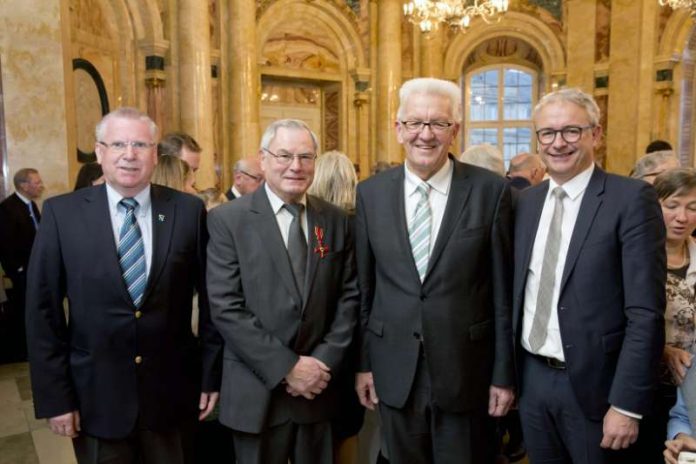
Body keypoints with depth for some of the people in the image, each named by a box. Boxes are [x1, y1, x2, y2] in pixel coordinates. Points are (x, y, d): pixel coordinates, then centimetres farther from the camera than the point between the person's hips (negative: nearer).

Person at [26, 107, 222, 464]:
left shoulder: (188, 210, -5)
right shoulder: (61, 213, -5)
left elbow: (210, 297, 0)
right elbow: (43, 310, -3)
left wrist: (211, 375, 1)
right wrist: (53, 395, -4)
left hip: (172, 392, 1)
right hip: (95, 395, 0)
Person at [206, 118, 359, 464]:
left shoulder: (335, 220, 3)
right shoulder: (227, 219, -8)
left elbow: (348, 295, 3)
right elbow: (225, 308, -13)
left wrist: (324, 362, -8)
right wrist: (287, 368, -15)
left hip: (319, 388, 3)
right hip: (258, 391, -3)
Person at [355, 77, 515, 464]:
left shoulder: (490, 190, -8)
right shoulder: (371, 193, -1)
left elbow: (502, 290, -5)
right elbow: (363, 287, 4)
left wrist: (503, 373, -2)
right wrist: (363, 362, 6)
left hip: (465, 369, -2)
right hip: (394, 371, 2)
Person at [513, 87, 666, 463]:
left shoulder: (631, 199, -12)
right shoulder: (525, 201, 5)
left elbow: (646, 313, -15)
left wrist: (627, 404, -16)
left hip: (592, 383, -4)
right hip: (531, 378, 5)